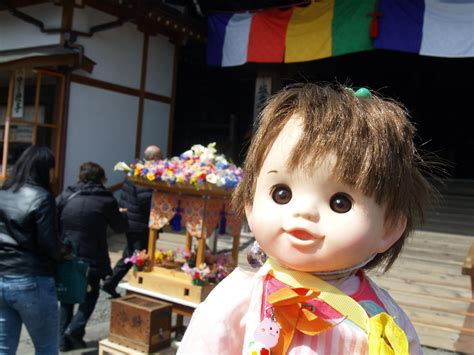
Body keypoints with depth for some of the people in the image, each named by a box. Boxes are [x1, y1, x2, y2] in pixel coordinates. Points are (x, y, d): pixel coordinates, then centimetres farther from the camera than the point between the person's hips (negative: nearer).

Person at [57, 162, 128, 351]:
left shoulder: (65, 196, 0)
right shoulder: (106, 200, -7)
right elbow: (121, 227, 4)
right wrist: (121, 215, 25)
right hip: (91, 259, -3)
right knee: (90, 294, 18)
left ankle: (64, 340, 19)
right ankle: (75, 328, 0)